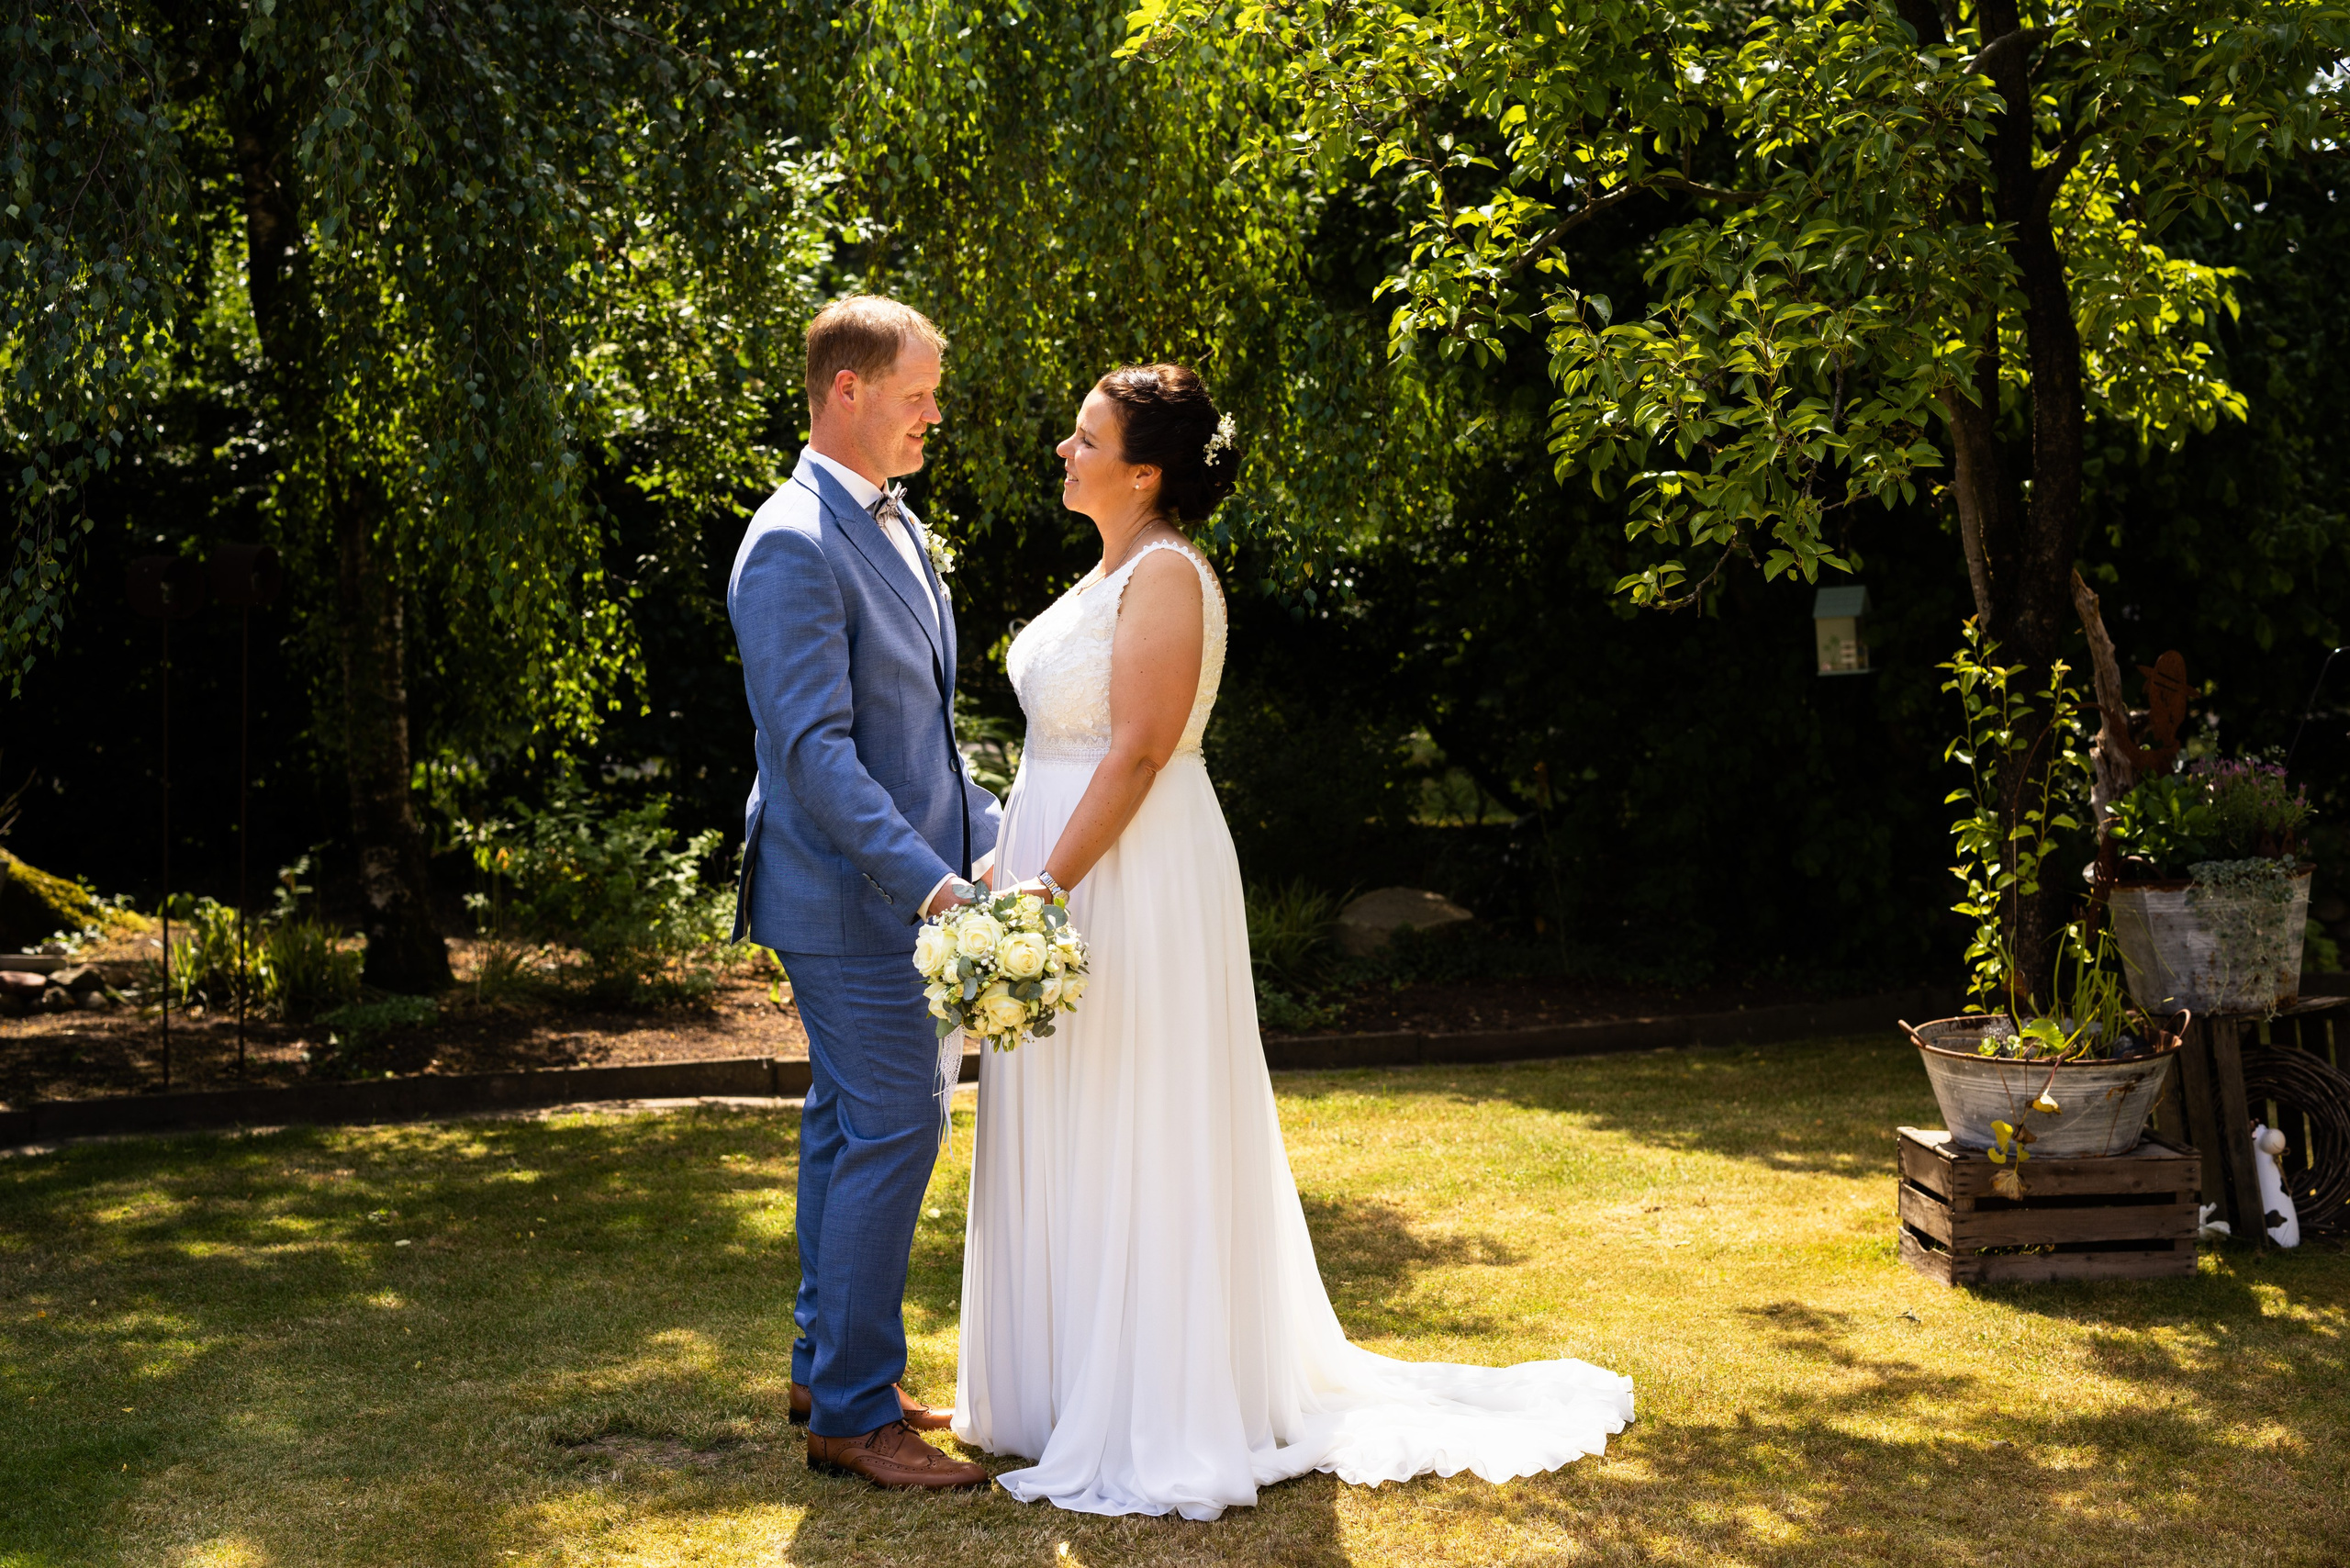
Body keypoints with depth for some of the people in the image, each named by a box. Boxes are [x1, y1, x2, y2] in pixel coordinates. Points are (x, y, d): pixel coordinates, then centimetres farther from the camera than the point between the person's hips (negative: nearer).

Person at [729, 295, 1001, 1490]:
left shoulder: (893, 525, 14)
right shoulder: (793, 547, -18)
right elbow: (814, 749, -24)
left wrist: (987, 836, 15)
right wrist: (925, 881, -27)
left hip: (897, 883, 10)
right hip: (852, 895, -10)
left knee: (847, 1125, 17)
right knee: (892, 1134, -6)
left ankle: (829, 1367, 29)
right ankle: (853, 1413, 5)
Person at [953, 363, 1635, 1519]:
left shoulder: (1167, 575, -14)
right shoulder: (1111, 573, 16)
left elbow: (1139, 752, -21)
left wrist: (1050, 883, -24)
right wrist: (1021, 867, 18)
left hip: (1133, 885, -10)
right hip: (1068, 869, 10)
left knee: (1136, 1143, -3)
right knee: (1072, 1148, 15)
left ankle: (1158, 1424, 7)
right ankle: (1080, 1390, 27)